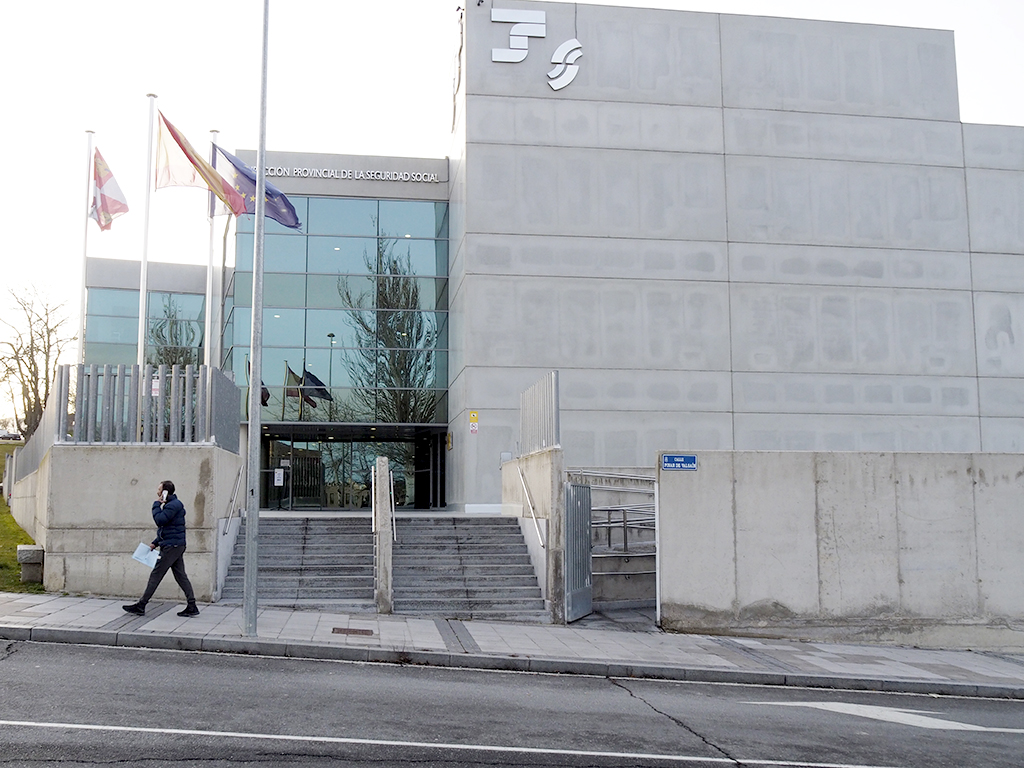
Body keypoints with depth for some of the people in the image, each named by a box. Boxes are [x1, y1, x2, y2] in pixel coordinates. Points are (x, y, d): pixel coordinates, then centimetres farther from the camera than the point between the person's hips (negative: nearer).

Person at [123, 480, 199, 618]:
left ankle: (141, 606, 1)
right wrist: (155, 543, 20)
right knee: (181, 576, 7)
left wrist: (156, 505, -10)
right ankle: (191, 606, 4)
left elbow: (159, 520, -24)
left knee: (156, 575, -5)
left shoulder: (173, 505, -14)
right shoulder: (171, 505, 20)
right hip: (176, 546, 10)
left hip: (171, 546, -10)